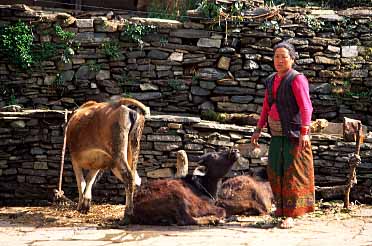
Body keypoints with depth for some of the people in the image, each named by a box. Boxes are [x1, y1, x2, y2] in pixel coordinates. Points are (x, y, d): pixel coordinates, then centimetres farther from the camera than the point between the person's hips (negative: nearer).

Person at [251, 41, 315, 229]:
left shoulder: (296, 79, -12)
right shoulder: (271, 81, 12)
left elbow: (306, 107, -19)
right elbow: (266, 107, 18)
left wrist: (304, 132, -28)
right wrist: (258, 130, 14)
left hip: (293, 134, -8)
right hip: (277, 134, 8)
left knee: (293, 172, -4)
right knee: (275, 170, 15)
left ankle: (291, 215, -2)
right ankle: (282, 206, 33)